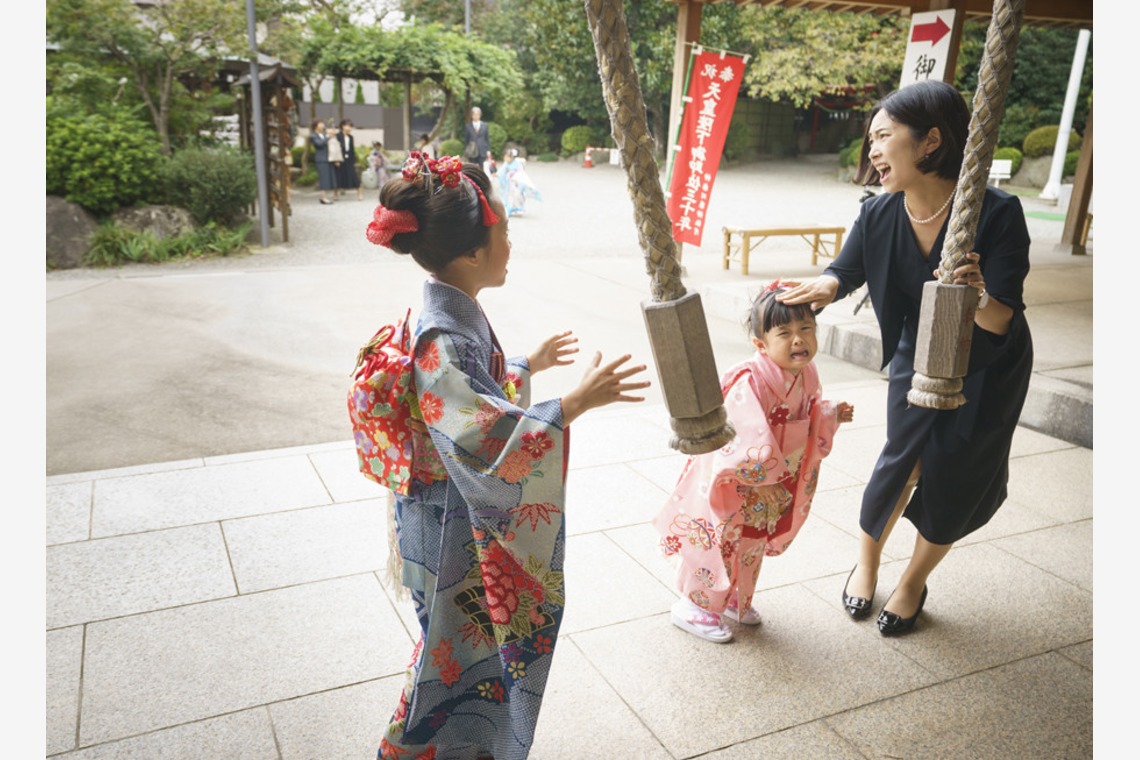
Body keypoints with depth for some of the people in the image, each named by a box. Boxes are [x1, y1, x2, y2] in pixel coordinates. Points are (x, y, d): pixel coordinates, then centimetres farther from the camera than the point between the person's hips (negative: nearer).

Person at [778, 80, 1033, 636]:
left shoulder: (997, 213, -30)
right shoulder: (879, 215, -21)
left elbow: (1003, 322, -28)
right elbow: (846, 270, -3)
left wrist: (978, 298, -51)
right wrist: (826, 287, -26)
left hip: (988, 368, -2)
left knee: (955, 480, 3)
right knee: (902, 460, -2)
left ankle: (914, 582, 27)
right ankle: (867, 562, 25)